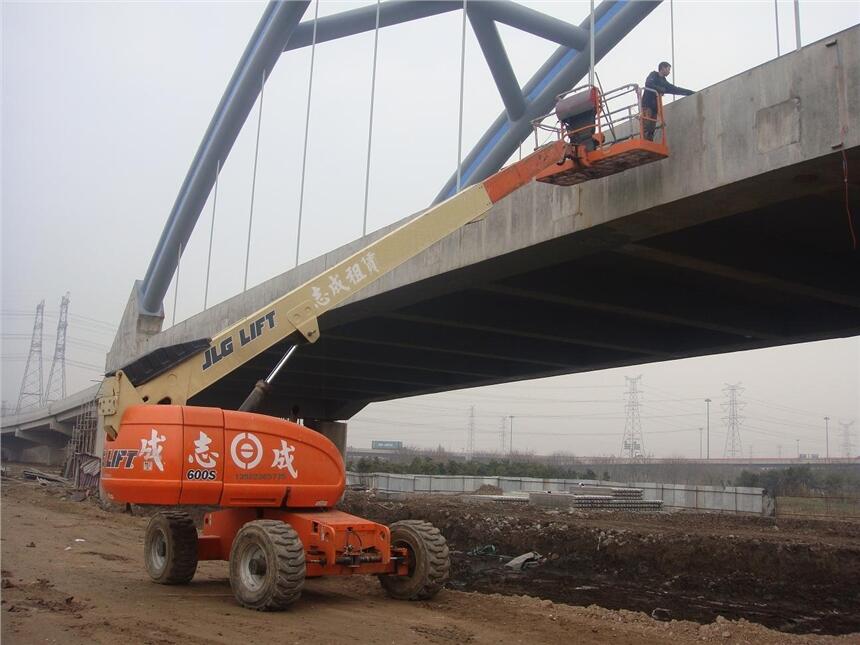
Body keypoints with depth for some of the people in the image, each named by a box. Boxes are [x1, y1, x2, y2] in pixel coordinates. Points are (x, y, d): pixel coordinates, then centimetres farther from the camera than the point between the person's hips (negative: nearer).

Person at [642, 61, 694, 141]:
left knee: (652, 129, -2)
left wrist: (690, 92, 25)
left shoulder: (663, 81, 23)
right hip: (647, 105, -8)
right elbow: (648, 84, -16)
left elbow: (675, 89, 26)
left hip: (654, 107, 8)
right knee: (646, 126, -19)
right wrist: (659, 89, -18)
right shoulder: (653, 75, 4)